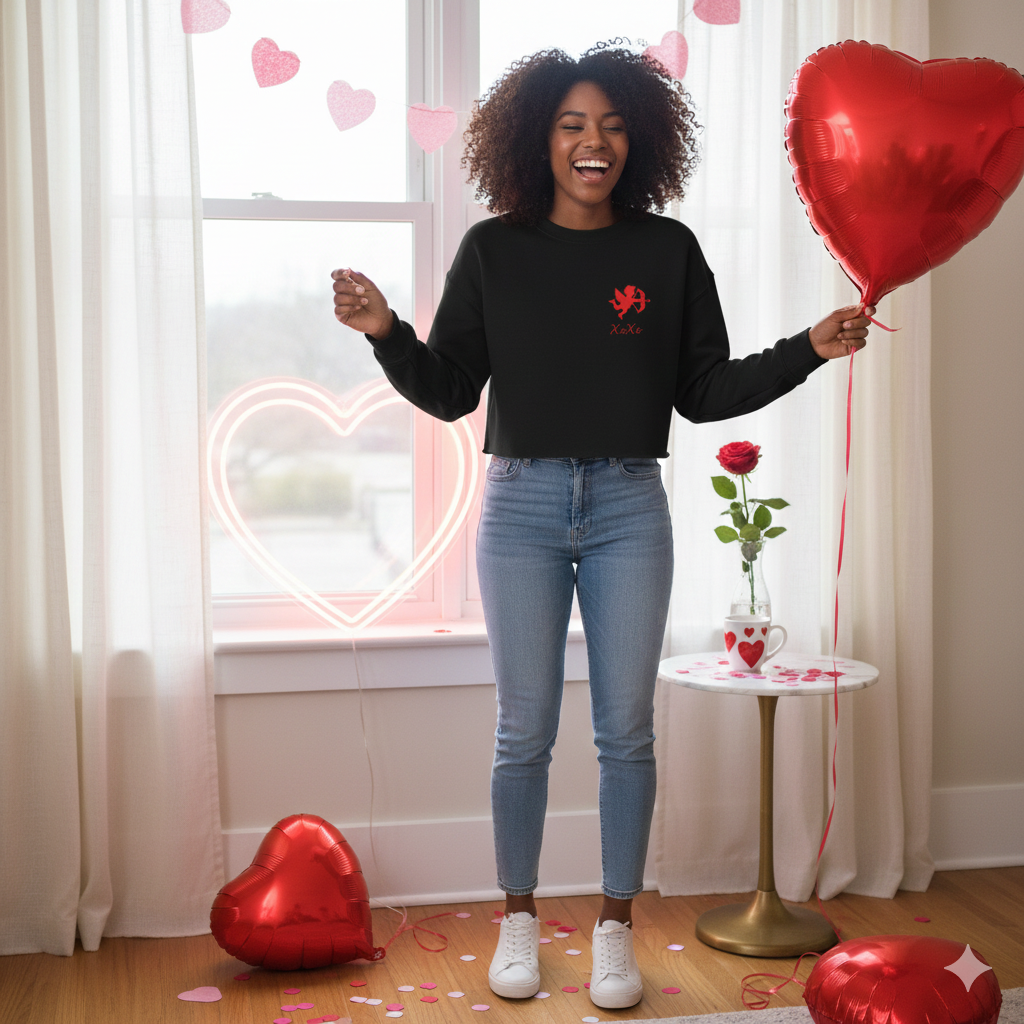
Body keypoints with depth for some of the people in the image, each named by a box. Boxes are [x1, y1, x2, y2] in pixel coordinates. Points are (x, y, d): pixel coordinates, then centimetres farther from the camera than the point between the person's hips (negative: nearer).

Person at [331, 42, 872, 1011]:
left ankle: (616, 925, 21)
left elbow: (705, 391, 6)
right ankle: (518, 919, 24)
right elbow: (449, 392, 2)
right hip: (522, 504, 0)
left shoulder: (668, 250, 3)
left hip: (630, 508, 1)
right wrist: (386, 333, -14)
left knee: (626, 729, 6)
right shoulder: (492, 250, 2)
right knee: (524, 731, 6)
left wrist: (808, 348, -4)